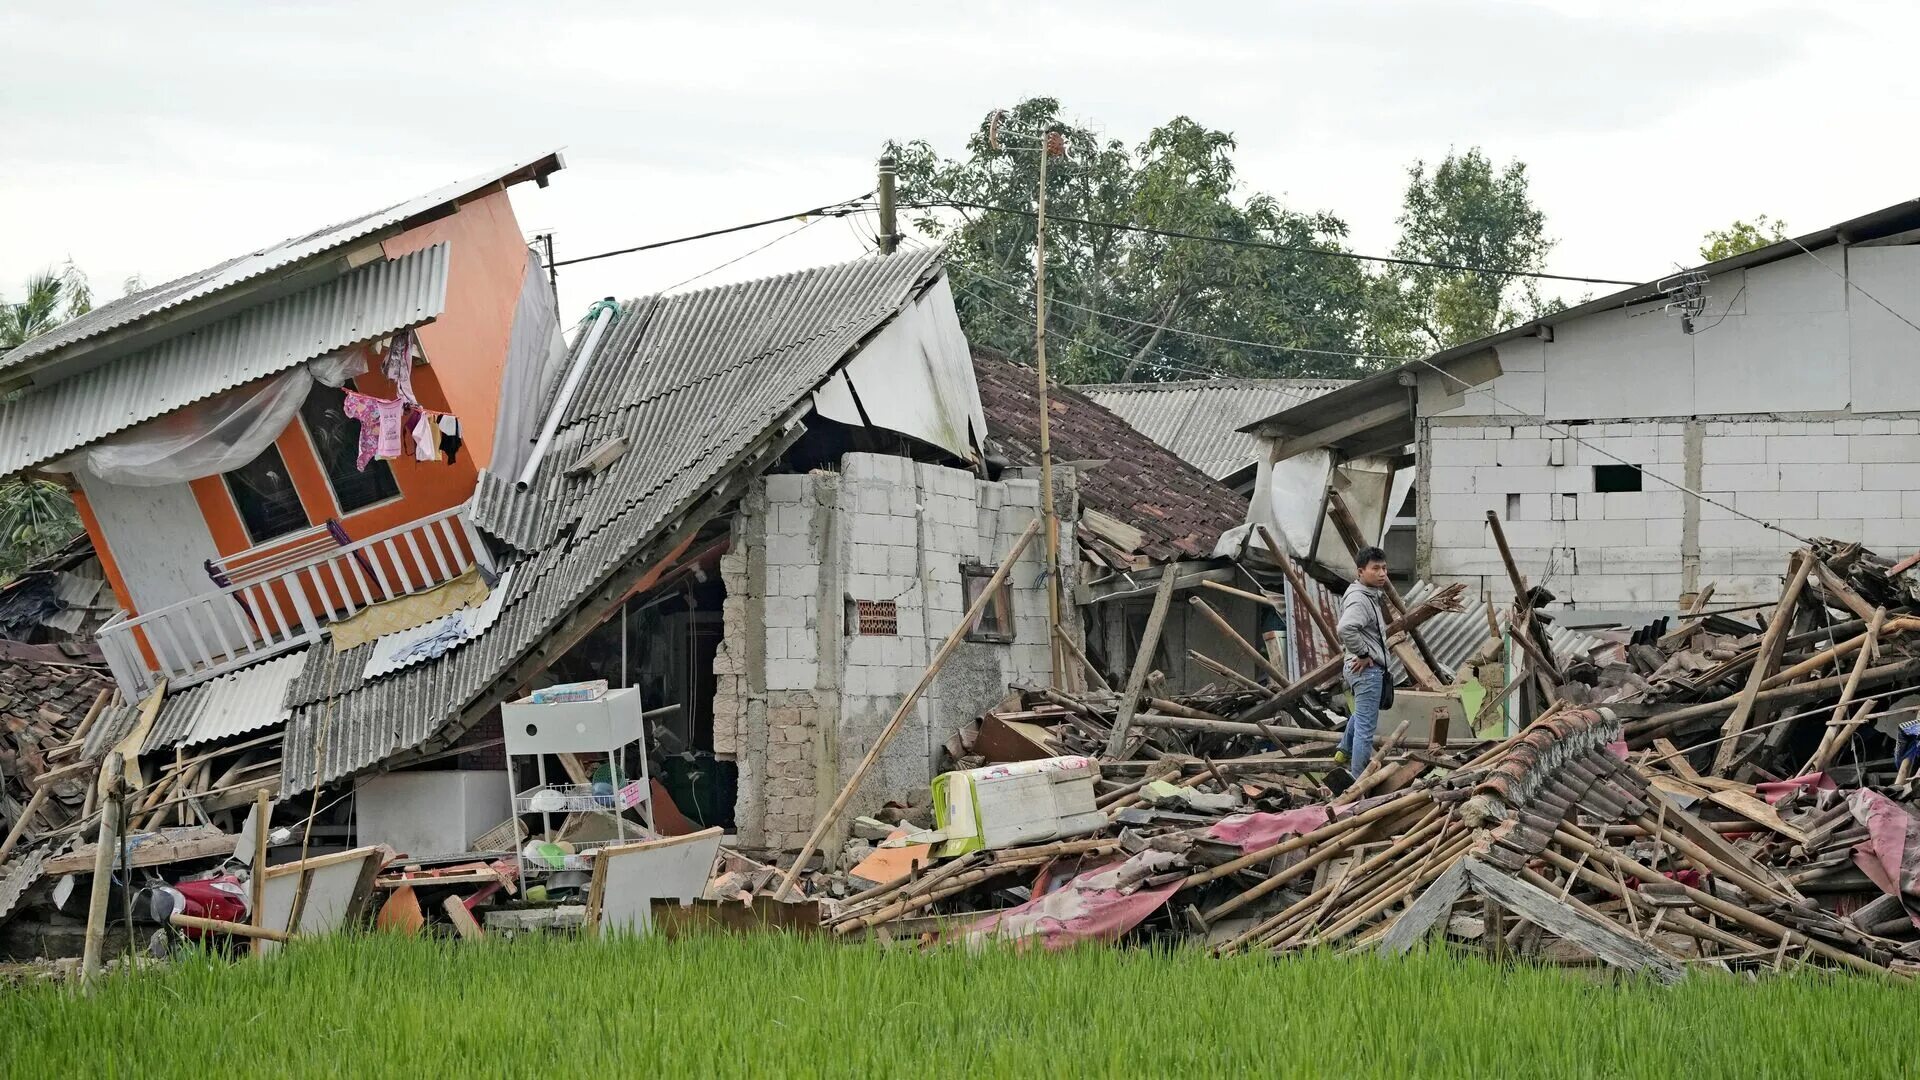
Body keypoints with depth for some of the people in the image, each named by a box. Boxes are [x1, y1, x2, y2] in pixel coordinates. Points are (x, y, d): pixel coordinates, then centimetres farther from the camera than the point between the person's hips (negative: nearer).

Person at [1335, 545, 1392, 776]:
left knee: (1361, 712, 34)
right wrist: (1363, 654, -27)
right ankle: (1359, 781, -2)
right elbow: (1345, 628, -40)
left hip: (1369, 668, 11)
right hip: (1367, 670, -11)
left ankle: (1344, 751, 52)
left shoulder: (1370, 595, 12)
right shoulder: (1358, 599, -21)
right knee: (1366, 727, -6)